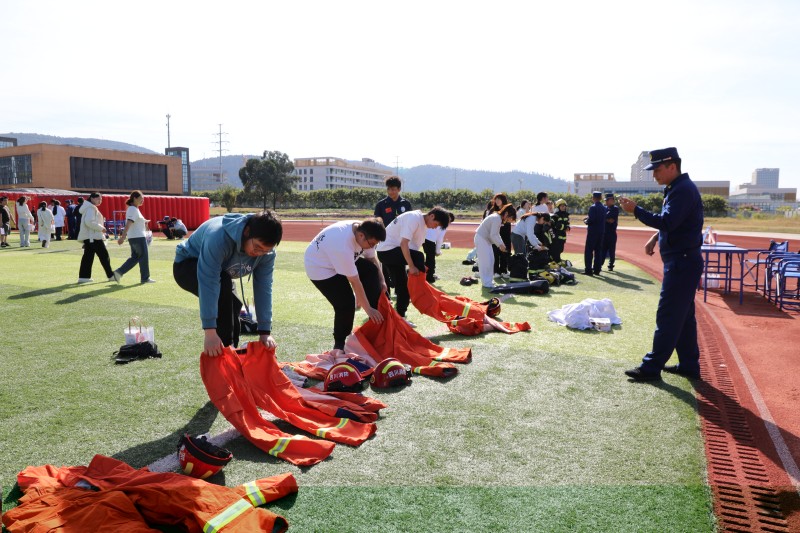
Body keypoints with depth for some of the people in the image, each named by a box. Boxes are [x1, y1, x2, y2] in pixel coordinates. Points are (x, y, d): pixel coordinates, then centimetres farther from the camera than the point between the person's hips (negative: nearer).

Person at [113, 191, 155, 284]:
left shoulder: (134, 209, 16)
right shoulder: (133, 210, -15)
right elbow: (128, 224, -25)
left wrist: (144, 222, 17)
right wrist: (123, 237, -31)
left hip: (133, 238, 10)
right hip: (138, 237, -10)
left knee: (134, 258, 12)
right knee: (144, 257, 0)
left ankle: (118, 272, 6)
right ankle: (145, 278, 9)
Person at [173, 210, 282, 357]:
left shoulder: (266, 251, -22)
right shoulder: (219, 236, -42)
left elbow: (263, 288, -20)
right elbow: (208, 283, -45)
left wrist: (265, 331, -25)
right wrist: (210, 331, -47)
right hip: (187, 266, -7)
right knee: (224, 284, -33)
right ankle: (223, 348, -26)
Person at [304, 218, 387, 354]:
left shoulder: (363, 230, -18)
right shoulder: (343, 245, -41)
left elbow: (372, 258, 2)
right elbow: (355, 281, -33)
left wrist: (381, 281, -3)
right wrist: (368, 309, -24)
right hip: (320, 267, -8)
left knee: (372, 271, -4)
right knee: (345, 303, -18)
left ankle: (376, 321, 8)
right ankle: (339, 344, 5)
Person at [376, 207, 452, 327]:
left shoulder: (421, 223, 11)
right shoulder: (414, 218, -18)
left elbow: (413, 246, 9)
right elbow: (404, 243, -26)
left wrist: (419, 266, -1)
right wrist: (411, 266, -28)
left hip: (389, 252, 10)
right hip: (387, 249, -10)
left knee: (403, 286, 8)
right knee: (419, 257, -25)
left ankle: (400, 316, 15)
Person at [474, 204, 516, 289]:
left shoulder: (498, 218, 9)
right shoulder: (497, 219, -22)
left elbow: (496, 234, 13)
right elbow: (493, 235, -24)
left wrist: (501, 244, 3)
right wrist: (500, 244, -17)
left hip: (486, 239, 11)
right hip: (481, 238, -11)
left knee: (490, 260, 13)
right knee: (486, 261, -9)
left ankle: (489, 281, 20)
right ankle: (486, 283, -5)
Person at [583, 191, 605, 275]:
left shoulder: (593, 207, -13)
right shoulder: (603, 208, 11)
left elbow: (591, 219, -21)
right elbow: (599, 218, 15)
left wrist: (586, 222, -2)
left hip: (592, 232, -7)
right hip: (601, 232, 7)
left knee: (589, 250, -3)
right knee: (598, 251, 10)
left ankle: (588, 269, -6)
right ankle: (597, 269, 13)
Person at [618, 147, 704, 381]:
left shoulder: (684, 189, -17)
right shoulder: (677, 188, 15)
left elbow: (667, 221, -27)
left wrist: (636, 210, -24)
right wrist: (656, 237, 10)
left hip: (682, 263, -11)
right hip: (681, 261, 11)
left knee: (668, 316, -6)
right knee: (683, 315, 16)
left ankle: (652, 367, -1)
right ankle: (689, 365, 25)